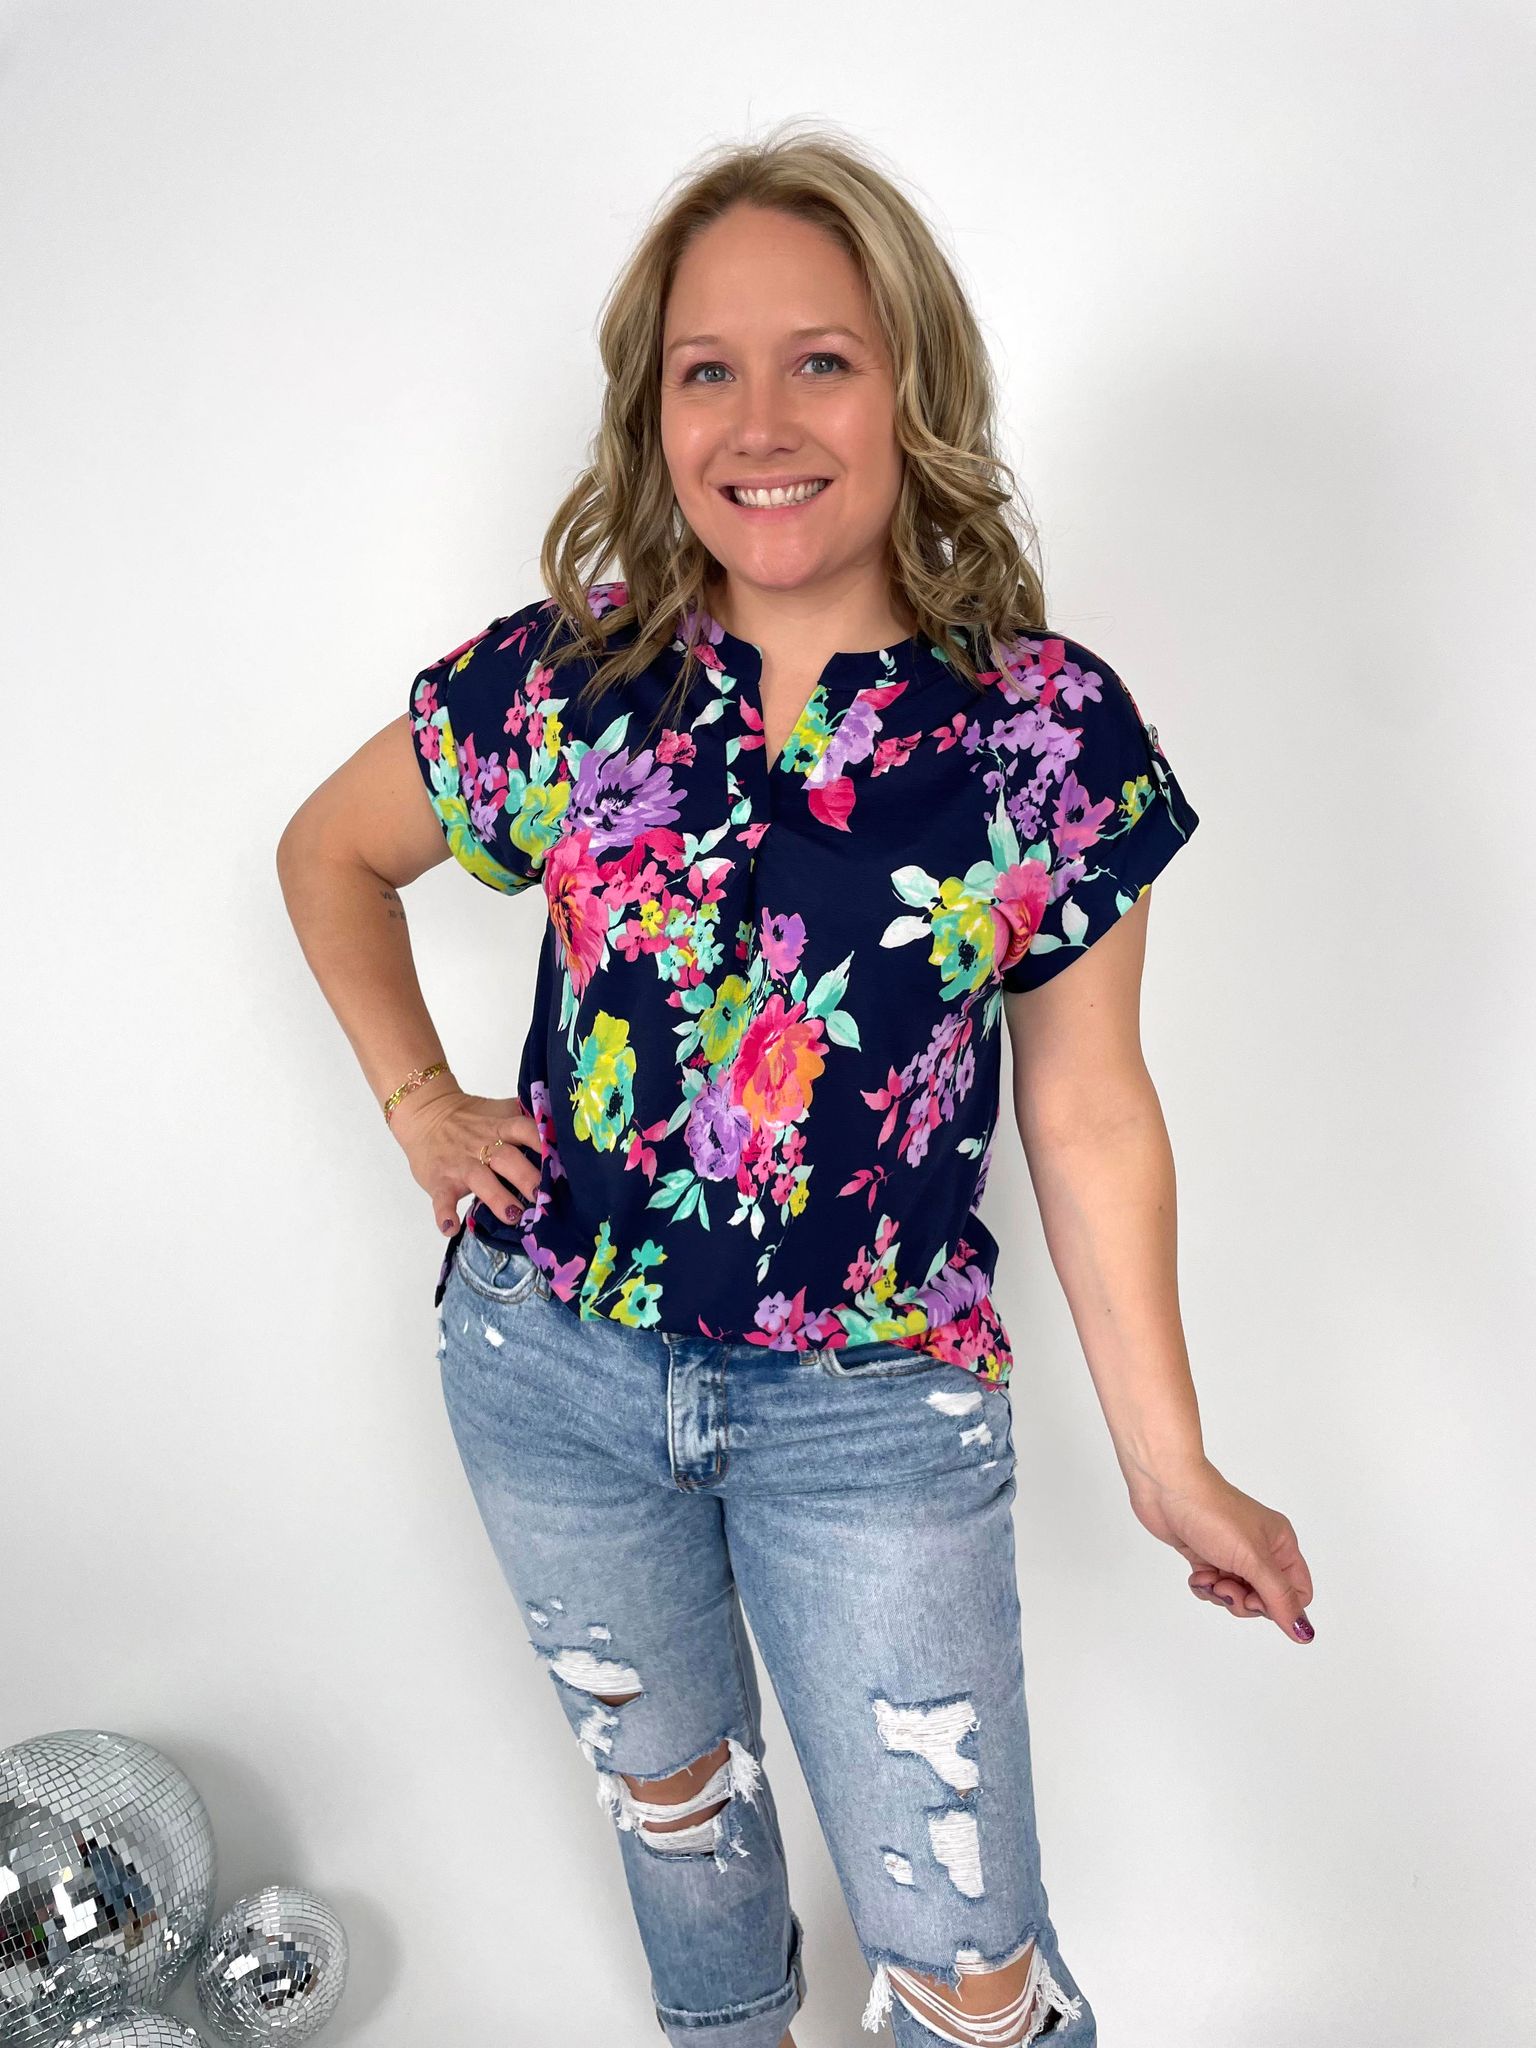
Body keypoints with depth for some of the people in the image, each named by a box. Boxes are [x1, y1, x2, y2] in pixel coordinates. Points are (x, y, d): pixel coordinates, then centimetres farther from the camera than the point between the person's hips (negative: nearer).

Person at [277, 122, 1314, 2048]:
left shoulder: (1051, 726, -11)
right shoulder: (558, 680, -8)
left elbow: (1088, 1116, -5)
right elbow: (328, 853, 11)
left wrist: (1168, 1463, -1)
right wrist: (419, 1107, 0)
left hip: (875, 1412, -2)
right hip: (553, 1368, 2)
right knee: (669, 1780, 27)